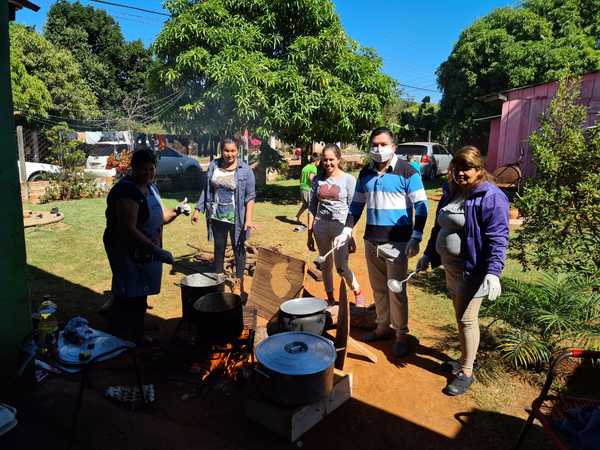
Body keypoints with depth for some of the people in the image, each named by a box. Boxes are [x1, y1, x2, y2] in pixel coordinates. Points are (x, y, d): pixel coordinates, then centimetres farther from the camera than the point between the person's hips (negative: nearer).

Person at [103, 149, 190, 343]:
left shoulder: (151, 187, 7)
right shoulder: (127, 191, -22)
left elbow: (159, 217, 16)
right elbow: (129, 230, -29)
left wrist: (177, 211, -5)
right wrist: (157, 250, -32)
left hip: (146, 253, 9)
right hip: (127, 252, -9)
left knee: (140, 297, 19)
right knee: (128, 297, -1)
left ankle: (137, 334, 34)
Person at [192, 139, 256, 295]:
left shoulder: (245, 170, -9)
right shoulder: (213, 166, 3)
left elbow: (250, 196, -10)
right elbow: (206, 190, 10)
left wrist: (249, 218, -18)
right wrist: (198, 210, 6)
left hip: (236, 218, -3)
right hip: (217, 217, 4)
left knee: (238, 248, 8)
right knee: (219, 248, 14)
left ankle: (240, 281, 22)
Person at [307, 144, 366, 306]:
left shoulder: (348, 179, -3)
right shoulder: (317, 179, 6)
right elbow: (312, 207, 9)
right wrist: (310, 233, 6)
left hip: (341, 226, -3)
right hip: (321, 226, 3)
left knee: (341, 267, -3)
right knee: (325, 266, 10)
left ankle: (358, 293, 23)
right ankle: (330, 299, 27)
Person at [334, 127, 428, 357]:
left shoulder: (407, 172, -6)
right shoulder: (366, 173, 9)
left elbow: (421, 206, -8)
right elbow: (357, 204, 15)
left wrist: (415, 238, -15)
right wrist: (347, 231, 6)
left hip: (397, 242, -5)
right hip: (371, 240, 5)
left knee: (396, 291, 1)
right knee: (378, 288, 14)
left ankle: (401, 335, 17)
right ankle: (383, 327, 30)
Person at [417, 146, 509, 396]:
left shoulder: (490, 197, -15)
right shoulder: (451, 192, 10)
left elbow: (497, 238, -20)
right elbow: (439, 227, 17)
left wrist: (493, 272, -27)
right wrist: (428, 254, 20)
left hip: (472, 269, -7)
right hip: (451, 266, 7)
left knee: (467, 319, 1)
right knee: (460, 316, 18)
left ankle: (466, 372, 16)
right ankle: (465, 359, 35)